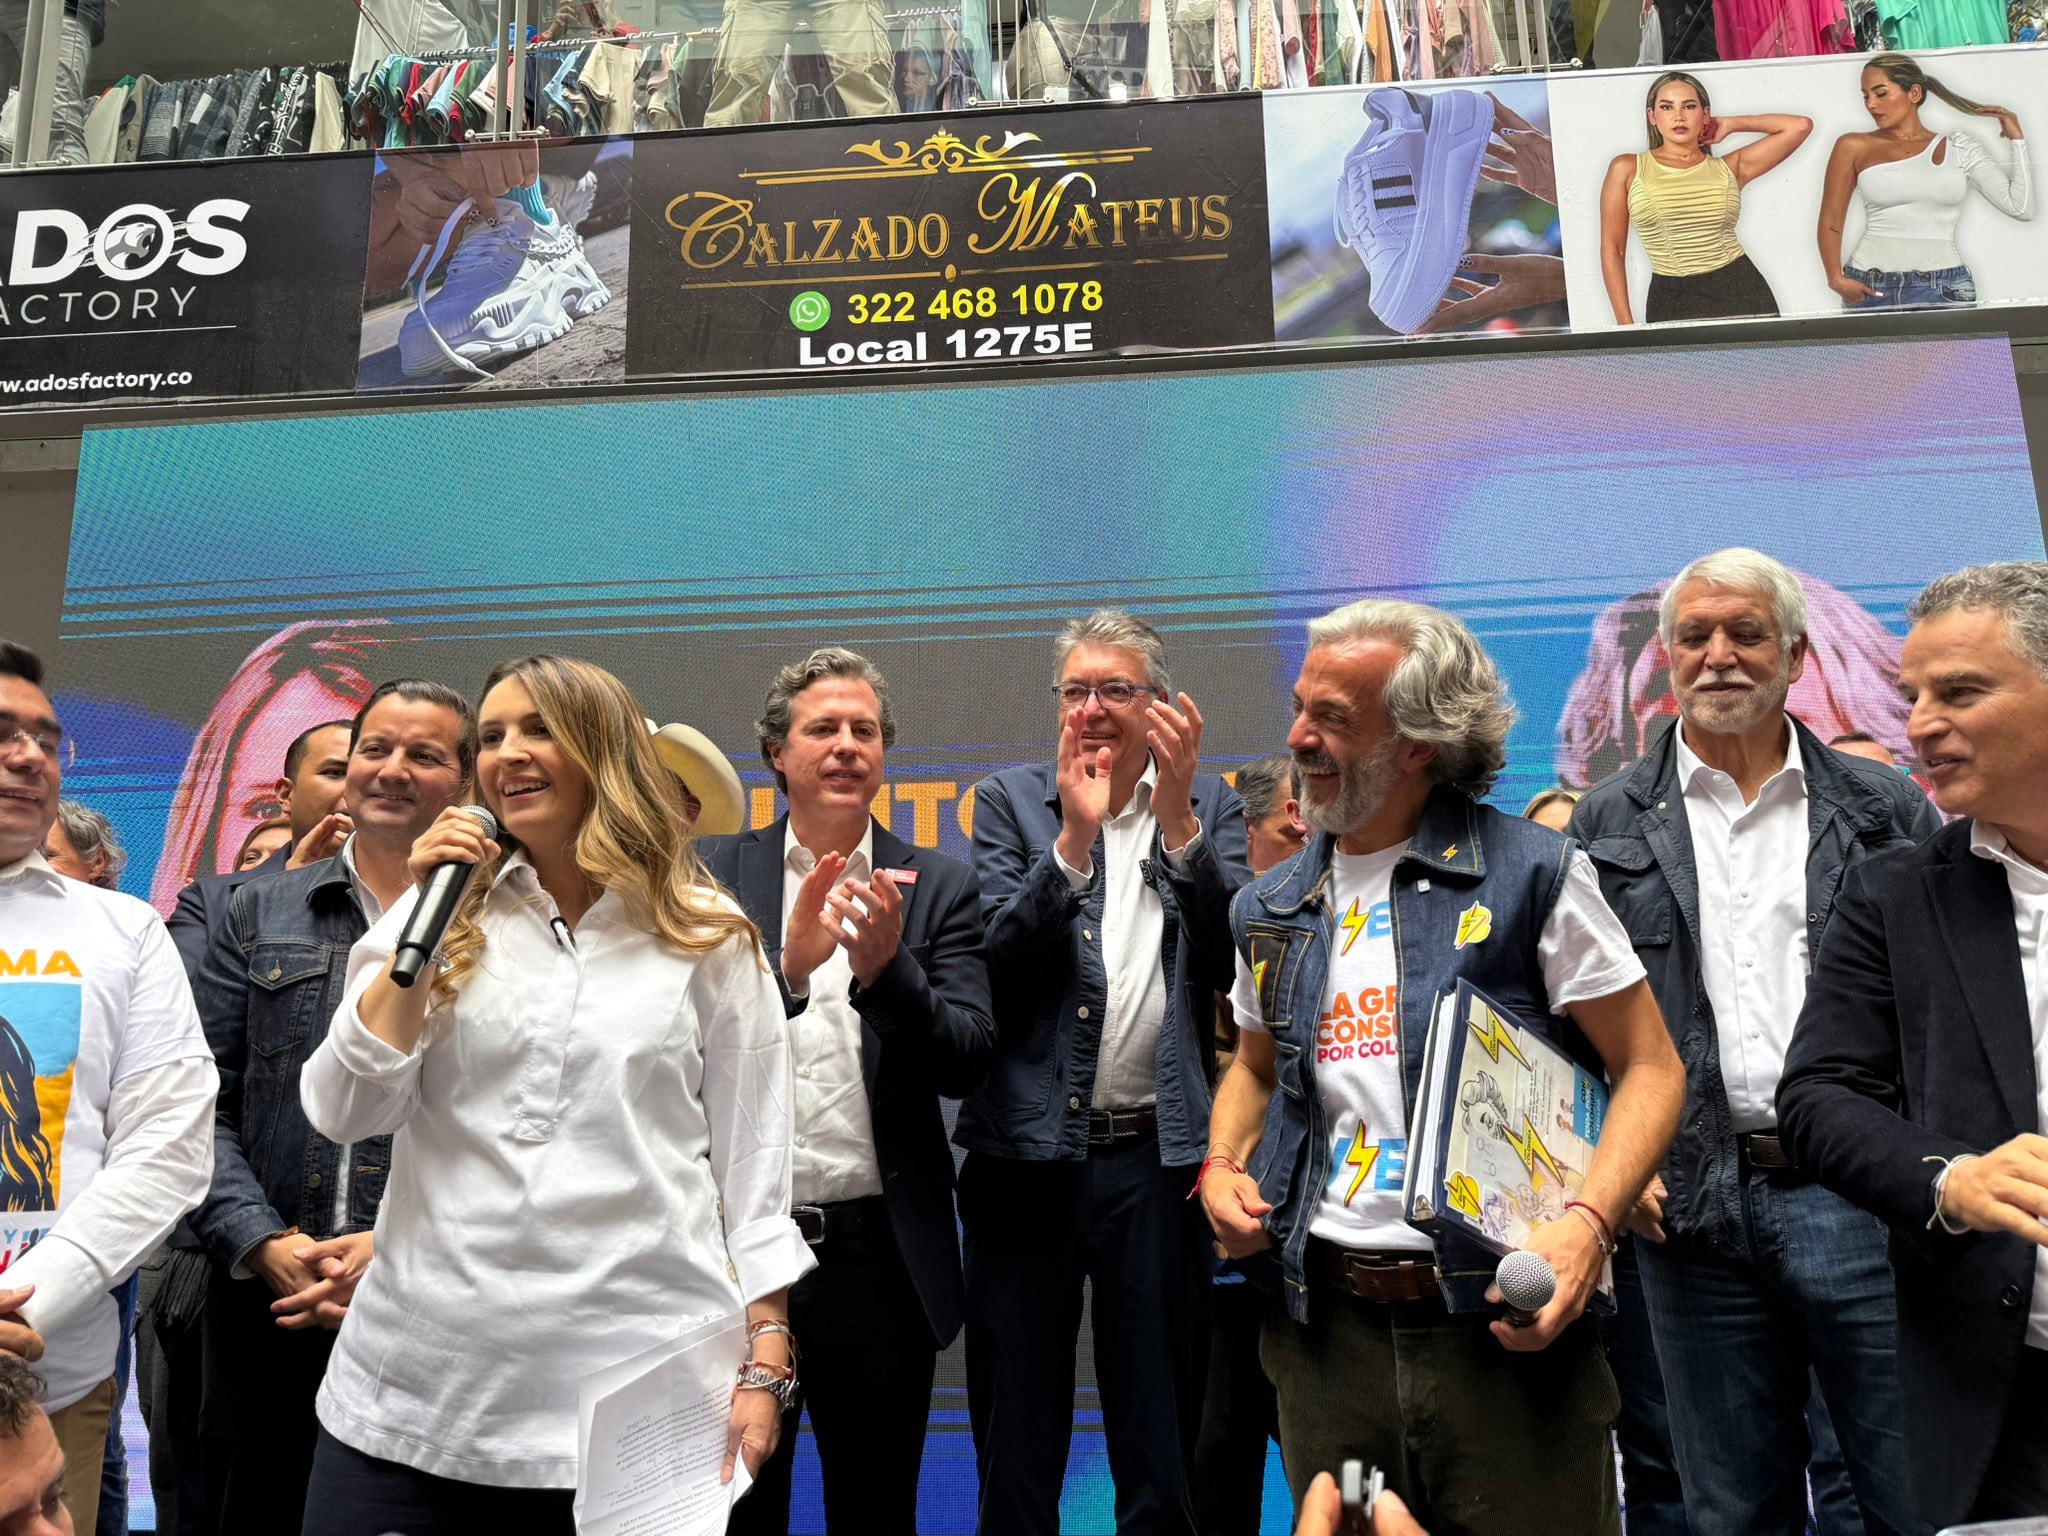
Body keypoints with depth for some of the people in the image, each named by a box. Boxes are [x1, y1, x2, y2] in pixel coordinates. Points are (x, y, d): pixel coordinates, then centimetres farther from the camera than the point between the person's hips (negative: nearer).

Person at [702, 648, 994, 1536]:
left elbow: (967, 1061, -6)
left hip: (878, 1251, 1)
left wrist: (885, 969, -23)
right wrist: (788, 965, -26)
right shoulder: (712, 875, 0)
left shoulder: (937, 887, 1)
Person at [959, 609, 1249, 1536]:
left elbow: (1234, 965, -6)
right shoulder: (1012, 802, 3)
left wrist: (1177, 817, -15)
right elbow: (997, 969, -8)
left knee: (1161, 1456, 15)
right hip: (1028, 1154, 0)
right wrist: (1073, 836, -18)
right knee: (1014, 1454, 14)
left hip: (1159, 1157, 0)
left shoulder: (1208, 806, 6)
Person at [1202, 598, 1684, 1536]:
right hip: (1326, 1329, 4)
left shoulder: (1530, 876, -7)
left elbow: (1648, 1067, -5)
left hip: (1505, 1324, -4)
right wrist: (1221, 1165, 3)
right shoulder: (1271, 910, 7)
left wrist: (1587, 1222, -19)